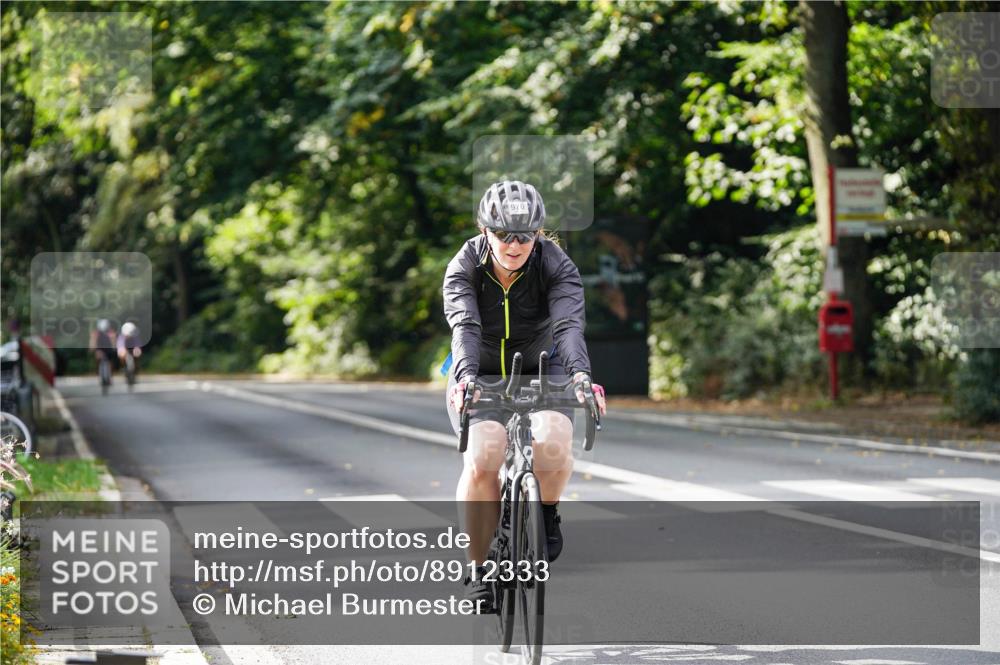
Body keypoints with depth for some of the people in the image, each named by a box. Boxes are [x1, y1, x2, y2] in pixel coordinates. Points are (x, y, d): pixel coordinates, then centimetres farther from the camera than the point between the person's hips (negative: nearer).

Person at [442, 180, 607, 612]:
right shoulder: (464, 268, -17)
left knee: (553, 445, -31)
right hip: (480, 378, 0)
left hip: (541, 373, 0)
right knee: (482, 459, -28)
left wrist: (580, 374, -52)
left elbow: (569, 324, -32)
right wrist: (465, 376, -53)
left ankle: (546, 512, 2)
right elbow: (465, 326, -33)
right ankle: (478, 569, -12)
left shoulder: (556, 266, -17)